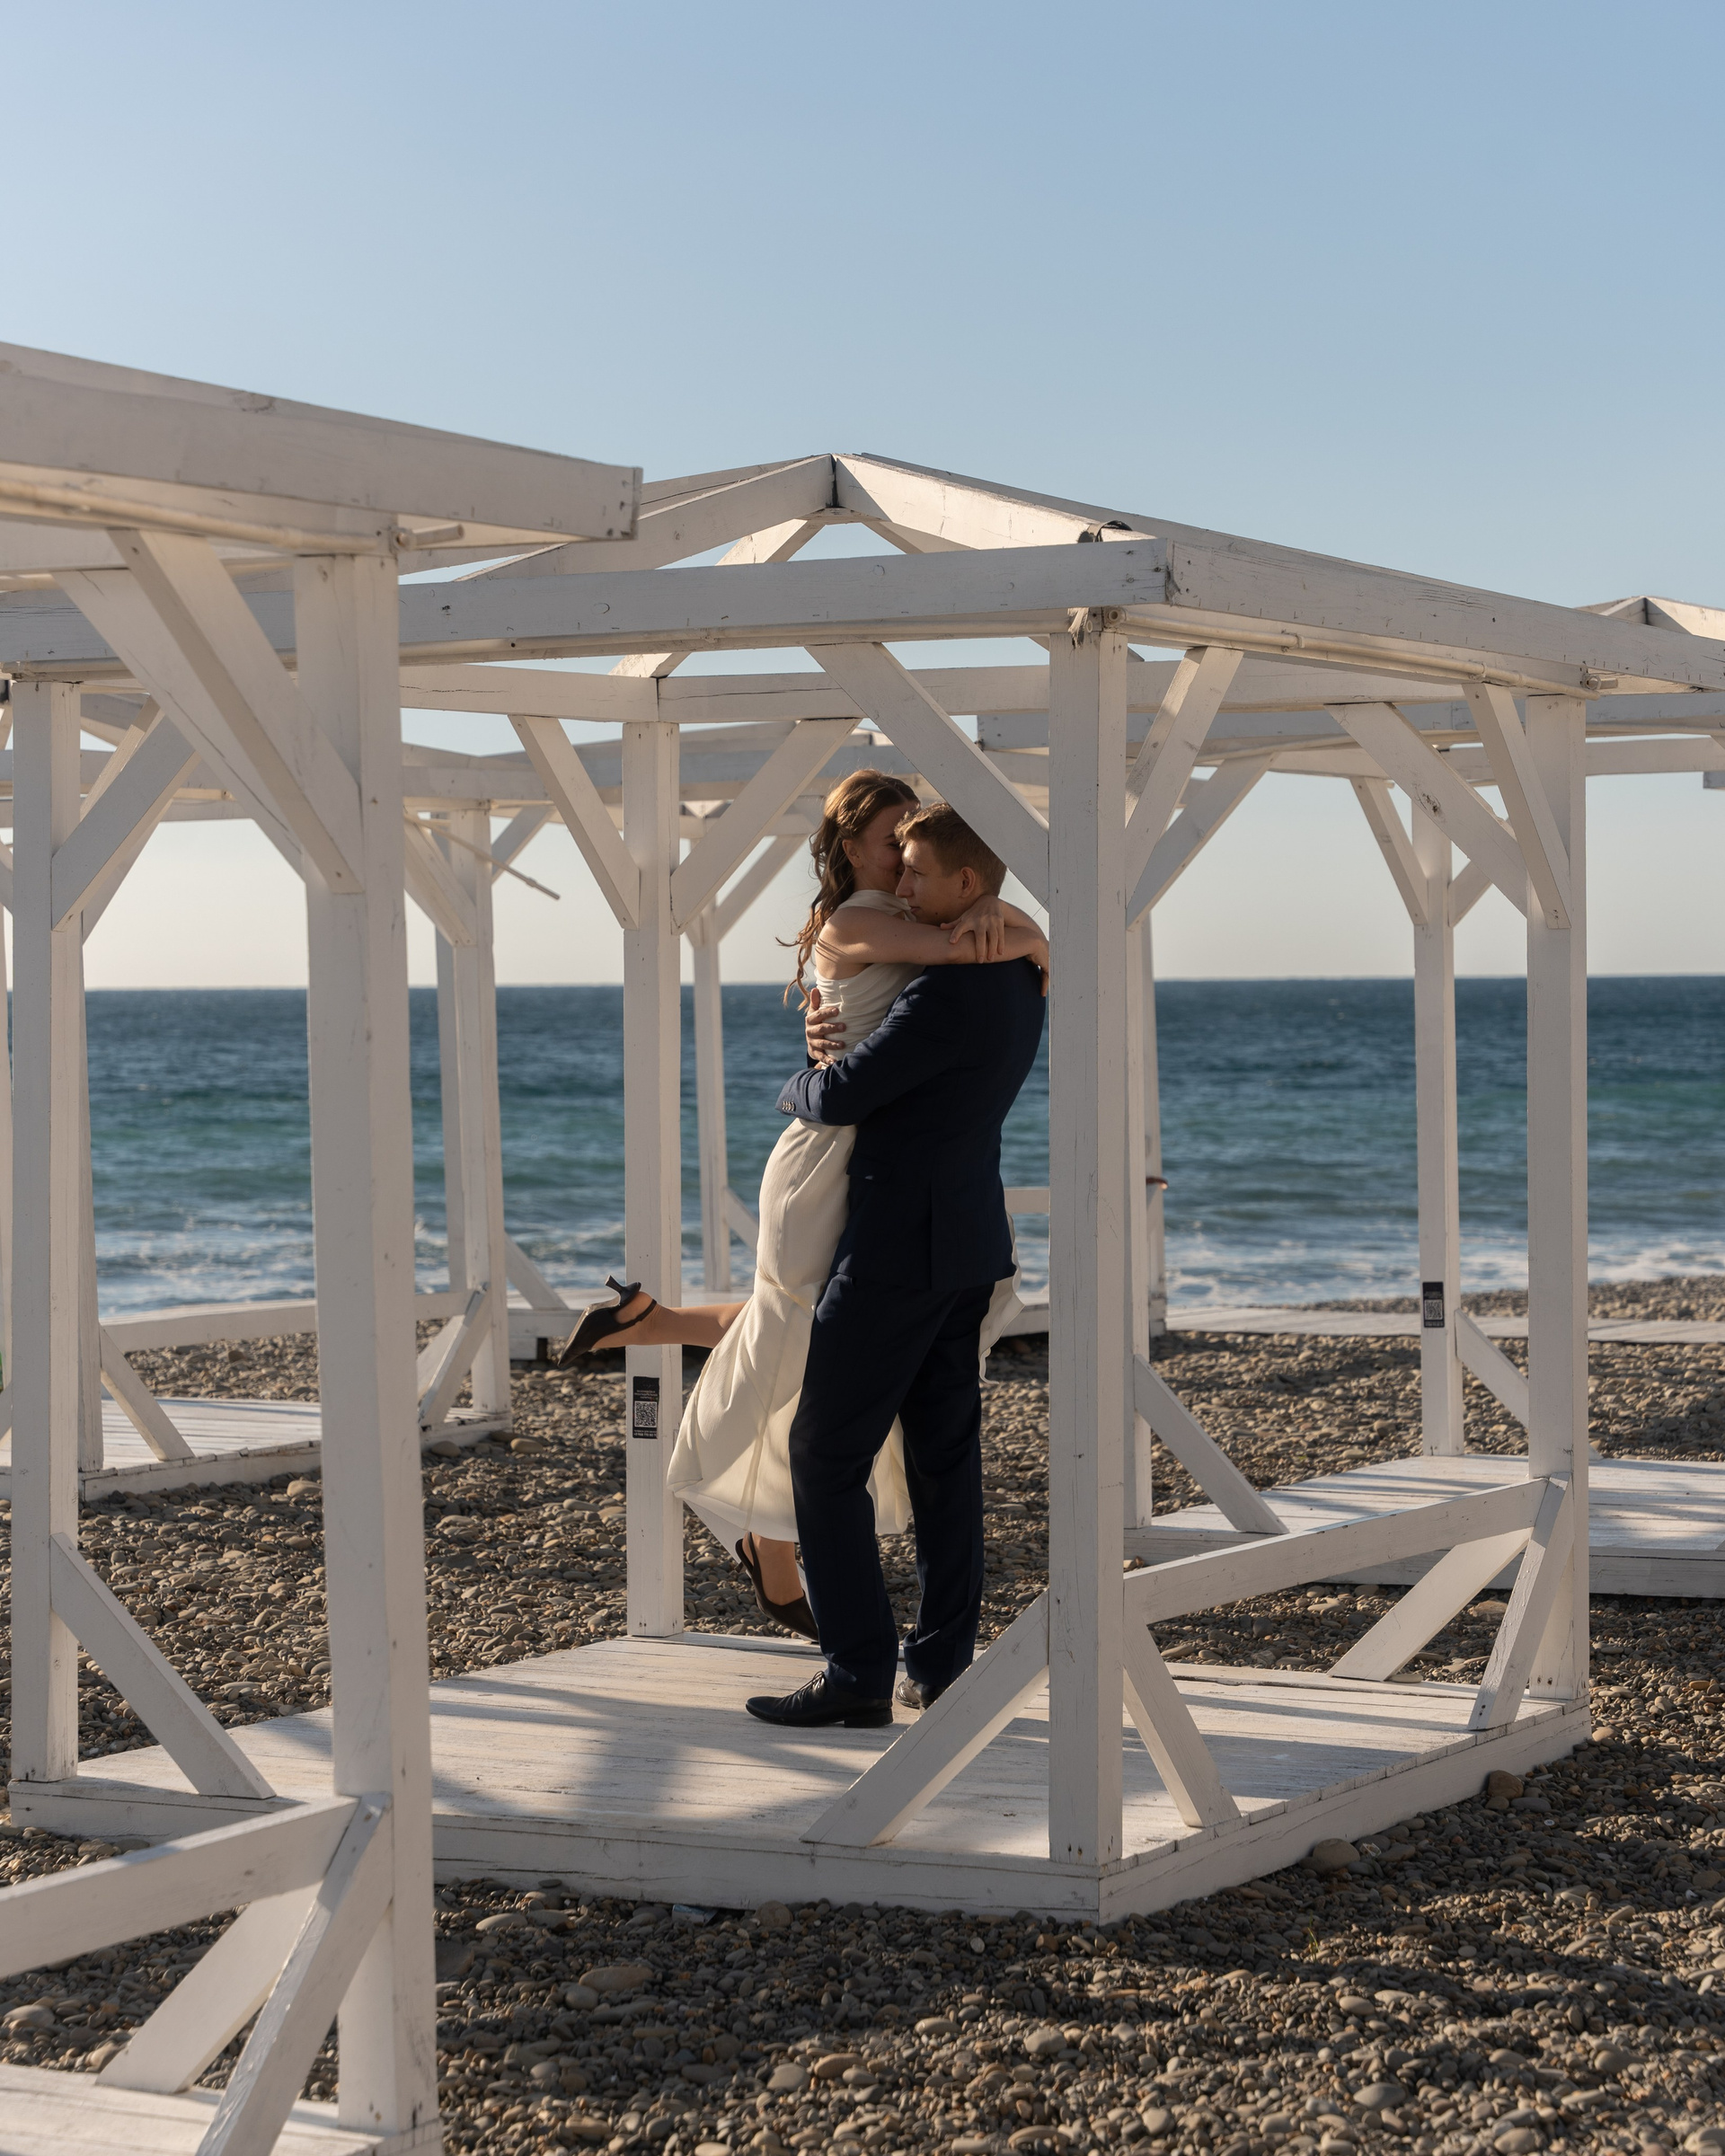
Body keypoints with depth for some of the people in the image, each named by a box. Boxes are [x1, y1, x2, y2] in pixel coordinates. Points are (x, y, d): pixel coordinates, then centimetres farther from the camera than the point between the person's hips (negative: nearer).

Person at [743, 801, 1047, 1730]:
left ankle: (857, 1672, -6)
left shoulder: (950, 992, -22)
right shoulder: (1021, 978, 10)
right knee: (945, 1452, 11)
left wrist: (792, 1088, 2)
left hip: (900, 1243, -9)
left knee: (826, 1454, -4)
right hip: (968, 1241, 9)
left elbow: (841, 1096, -20)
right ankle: (940, 1662, 13)